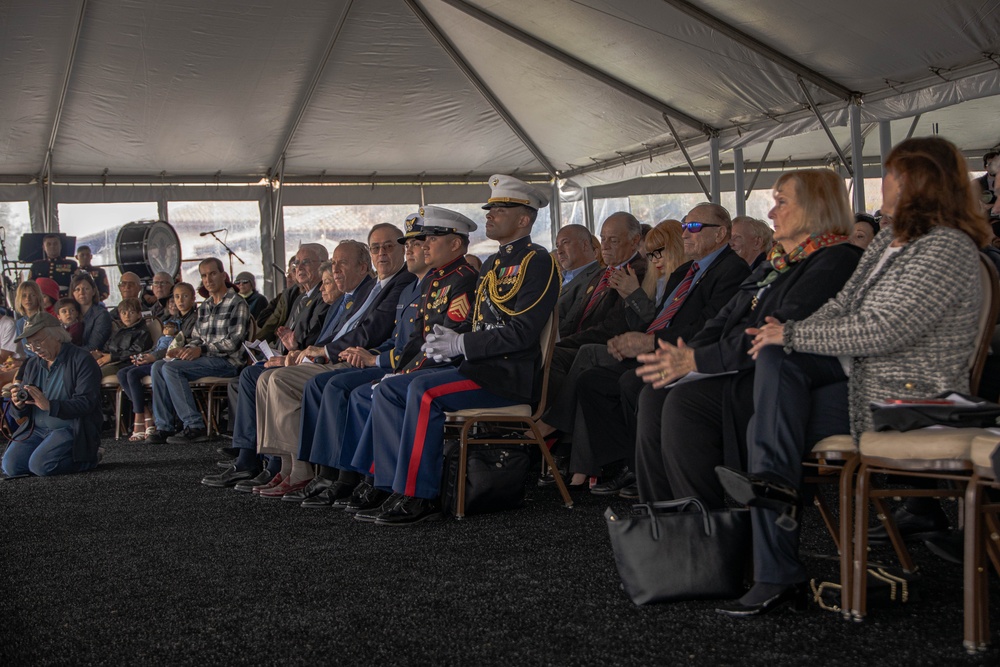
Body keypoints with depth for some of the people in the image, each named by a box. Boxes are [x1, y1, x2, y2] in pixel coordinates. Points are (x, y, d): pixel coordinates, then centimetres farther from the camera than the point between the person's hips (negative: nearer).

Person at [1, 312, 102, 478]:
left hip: (72, 430, -7)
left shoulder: (82, 360, -8)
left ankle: (89, 458, 0)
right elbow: (23, 412, 16)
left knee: (40, 465, -26)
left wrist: (49, 405, -28)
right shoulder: (32, 364, 14)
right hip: (36, 429, 7)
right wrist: (18, 404, -10)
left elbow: (86, 403, -17)